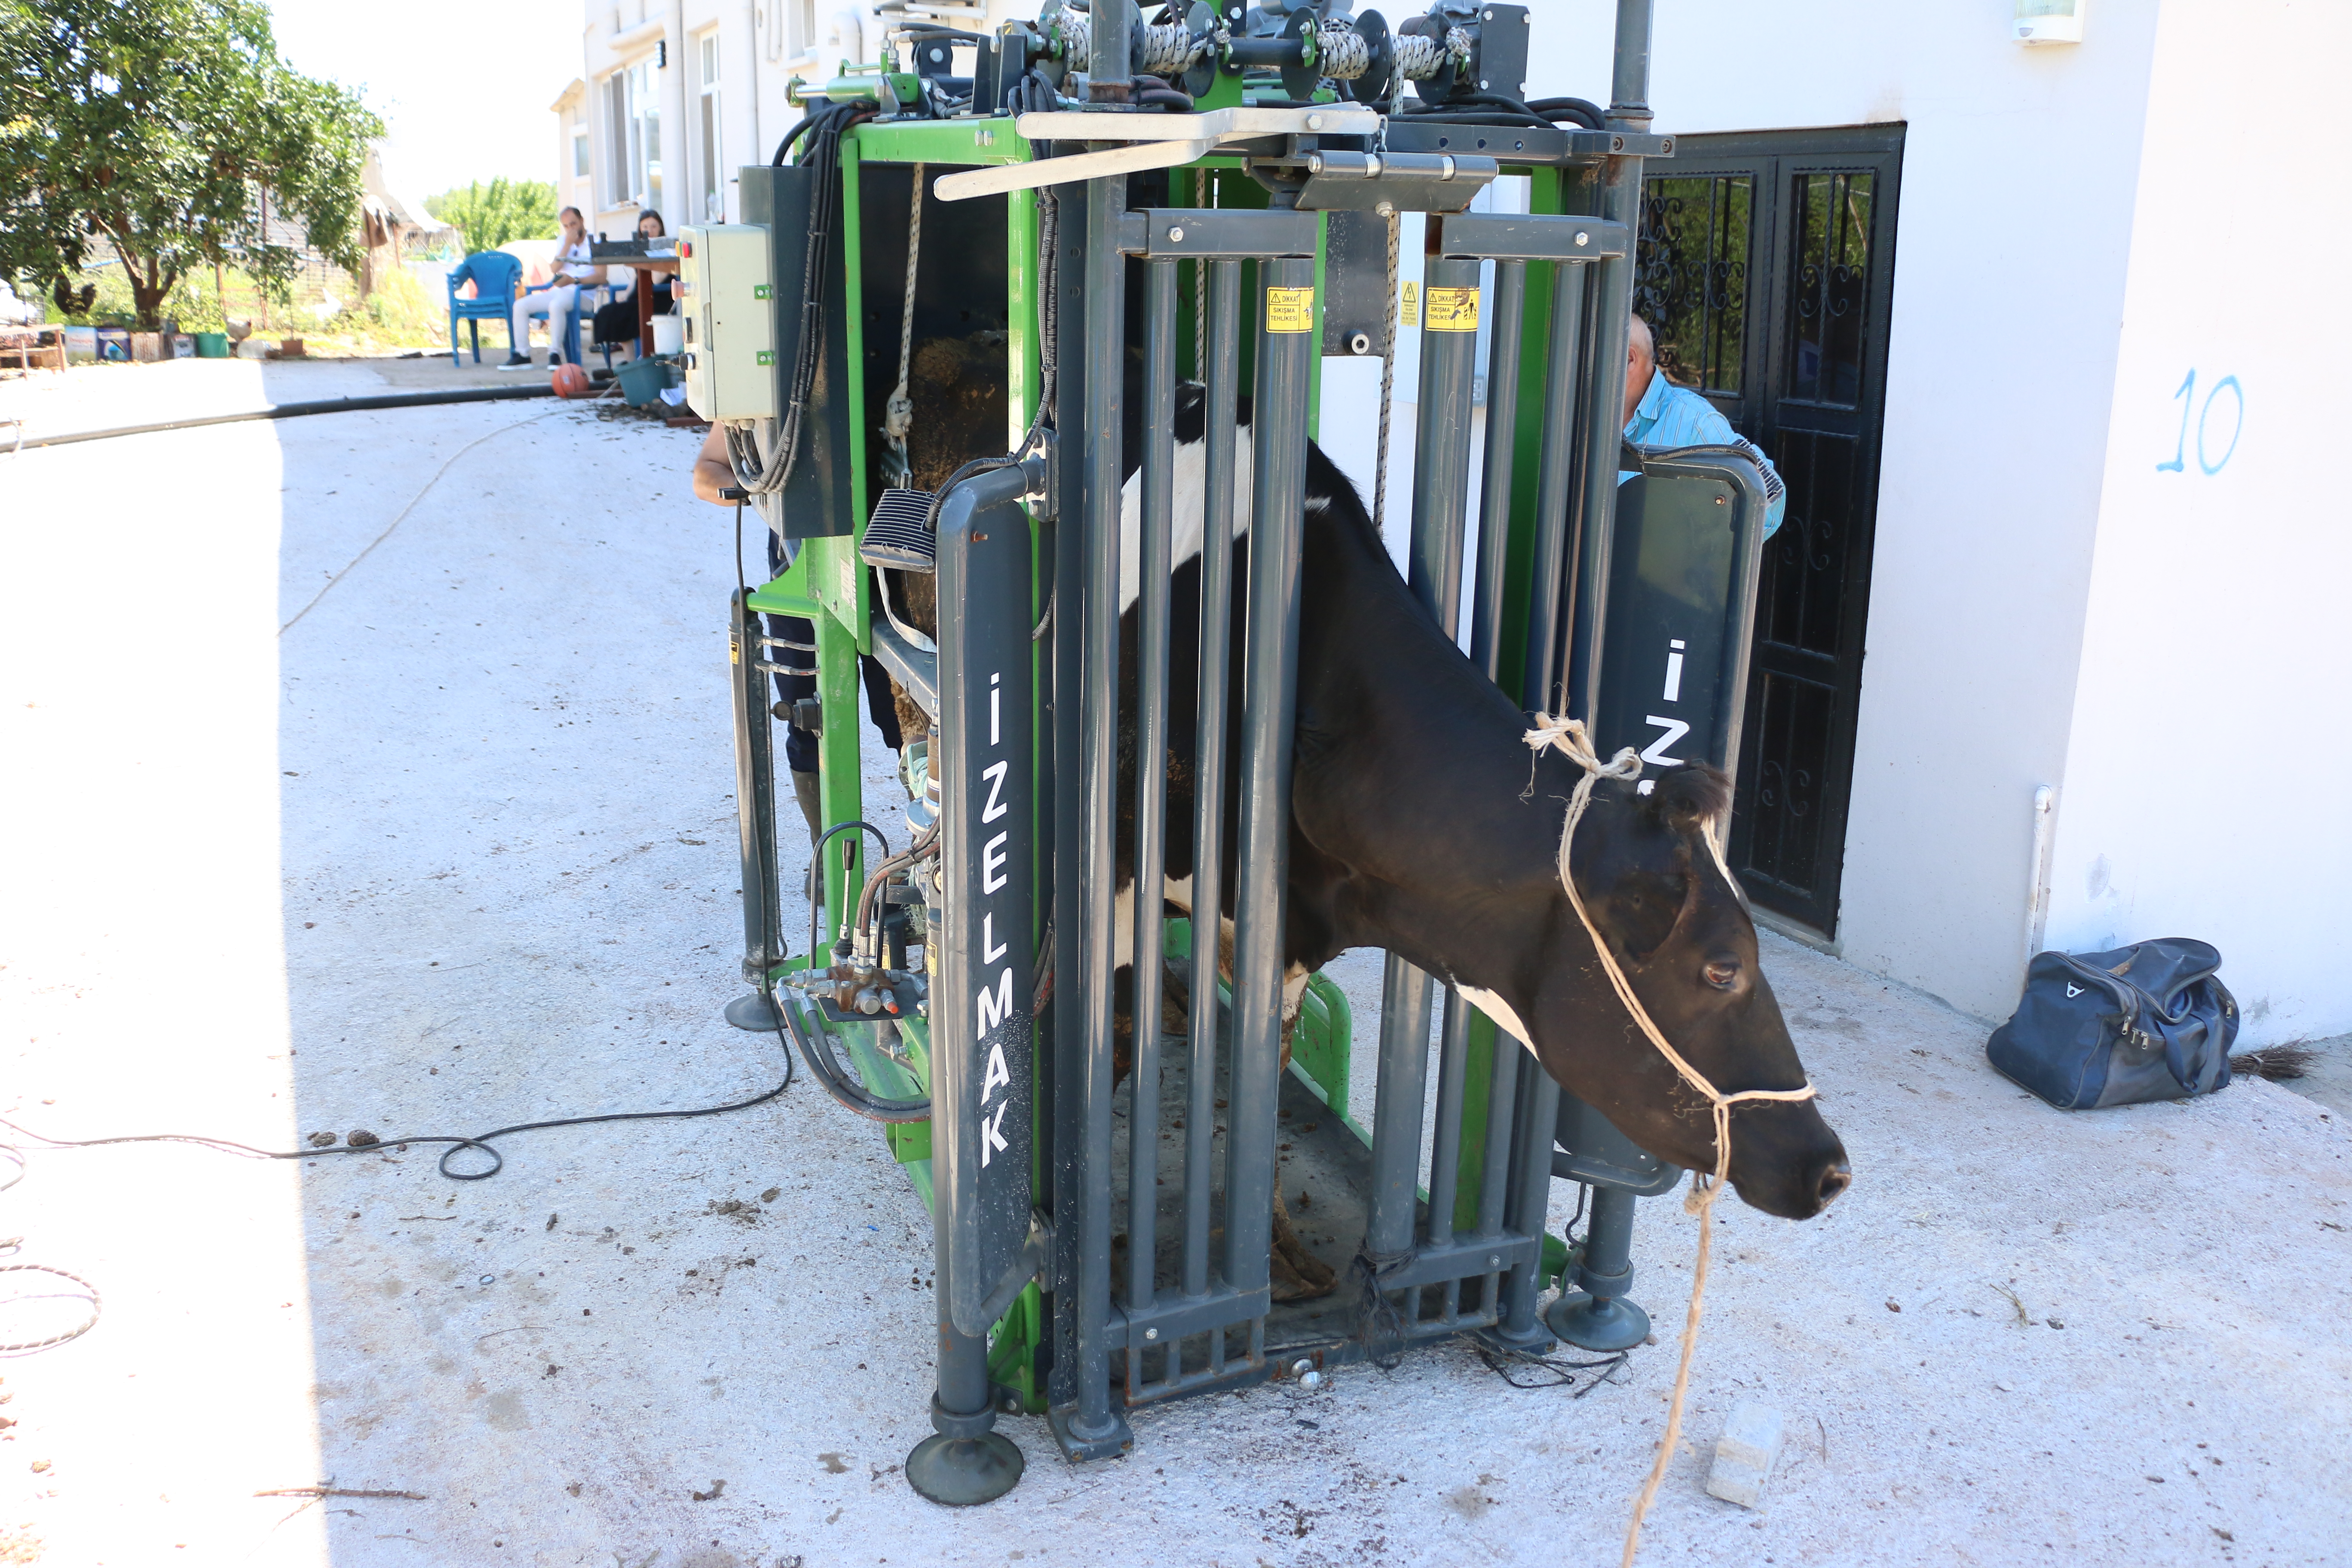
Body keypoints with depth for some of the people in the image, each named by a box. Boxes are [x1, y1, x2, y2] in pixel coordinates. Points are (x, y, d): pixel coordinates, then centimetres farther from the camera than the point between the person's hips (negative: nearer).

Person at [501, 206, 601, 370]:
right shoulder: (562, 242, 19)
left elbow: (601, 277, -12)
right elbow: (555, 270, 3)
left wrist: (575, 281, -24)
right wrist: (568, 245, -6)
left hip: (584, 293, -7)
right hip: (560, 291, 7)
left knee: (556, 305, -38)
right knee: (521, 305, -10)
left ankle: (555, 354, -34)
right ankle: (522, 355, -10)